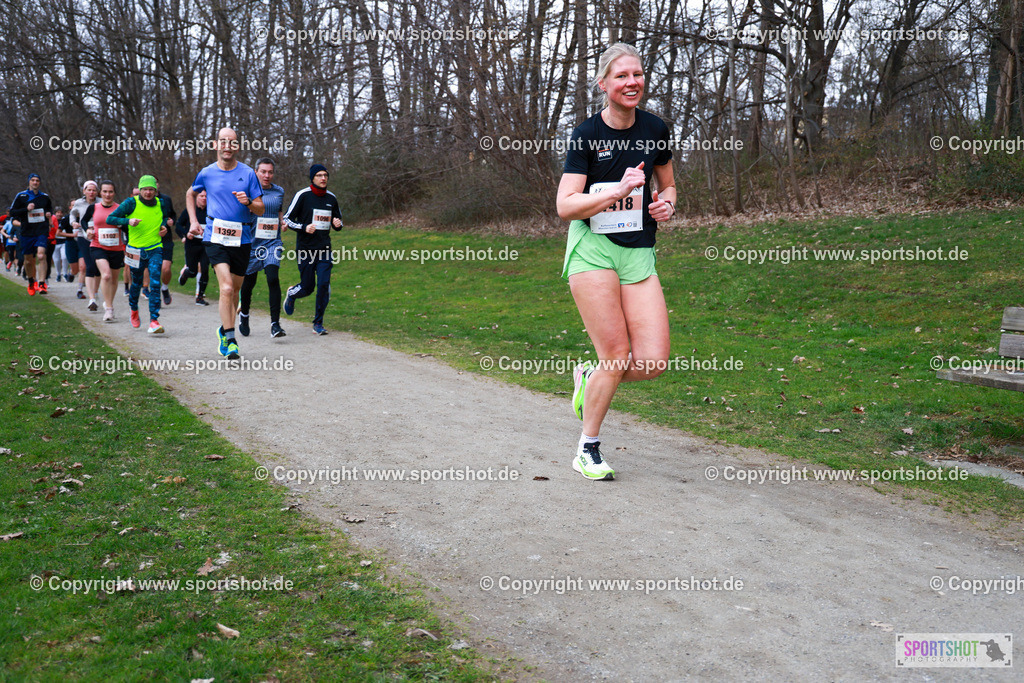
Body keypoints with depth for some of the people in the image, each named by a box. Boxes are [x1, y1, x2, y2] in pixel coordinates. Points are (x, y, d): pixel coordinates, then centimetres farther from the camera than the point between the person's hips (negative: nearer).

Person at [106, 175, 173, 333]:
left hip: (155, 250, 1)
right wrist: (128, 221, -22)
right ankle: (134, 309, 43)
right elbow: (110, 219, -6)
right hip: (136, 250, -1)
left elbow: (166, 216, 24)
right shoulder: (131, 203, -8)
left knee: (155, 283, -15)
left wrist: (163, 226, 3)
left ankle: (154, 320, -16)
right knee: (136, 283, 14)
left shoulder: (161, 204, 1)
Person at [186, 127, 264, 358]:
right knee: (226, 288, -18)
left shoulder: (248, 174, 3)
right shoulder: (207, 173, 5)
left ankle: (225, 329, 34)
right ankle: (230, 340, -15)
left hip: (242, 239, 2)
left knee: (234, 290, 11)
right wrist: (194, 222, 14)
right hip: (215, 237, -2)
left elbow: (261, 209, 4)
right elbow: (190, 194, 25)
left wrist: (248, 202, -17)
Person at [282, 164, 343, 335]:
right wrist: (304, 228, -18)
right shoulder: (302, 195, -5)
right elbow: (287, 219, -2)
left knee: (324, 285, -7)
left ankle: (318, 323, 5)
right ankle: (291, 294, 38)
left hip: (324, 249, 3)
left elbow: (338, 221, 22)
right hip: (305, 249, -3)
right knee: (307, 287, 1)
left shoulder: (331, 197, 10)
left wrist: (338, 224, -3)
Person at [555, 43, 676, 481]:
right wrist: (619, 191, -22)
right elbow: (565, 206, -12)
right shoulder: (586, 135, -5)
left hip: (638, 253, 4)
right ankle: (587, 450, 12)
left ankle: (589, 378, 24)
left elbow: (667, 184, 23)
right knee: (617, 356, -9)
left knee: (652, 362, -8)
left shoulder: (655, 129, 8)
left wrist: (666, 203, 1)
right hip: (593, 249, -4)